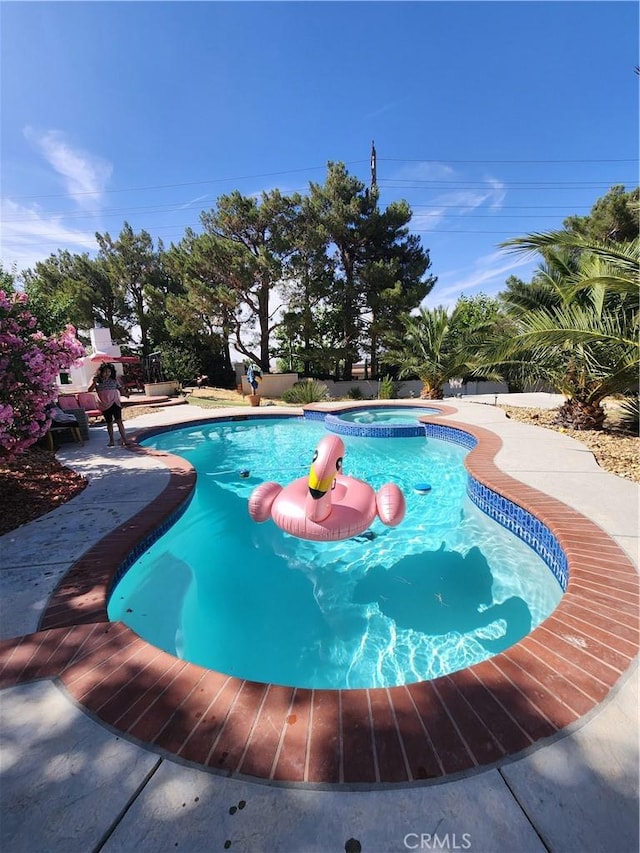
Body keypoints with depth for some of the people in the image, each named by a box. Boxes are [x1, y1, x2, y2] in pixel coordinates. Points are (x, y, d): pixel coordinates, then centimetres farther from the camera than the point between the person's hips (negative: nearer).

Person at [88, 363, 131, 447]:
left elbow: (121, 388, 9)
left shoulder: (114, 380, 5)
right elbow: (90, 390, -4)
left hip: (115, 403, -1)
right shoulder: (97, 381, 3)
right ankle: (111, 440, 22)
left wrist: (125, 393, -11)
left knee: (119, 421, -11)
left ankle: (124, 440, -14)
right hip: (104, 405, 1)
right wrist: (94, 382, -20)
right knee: (109, 423, 11)